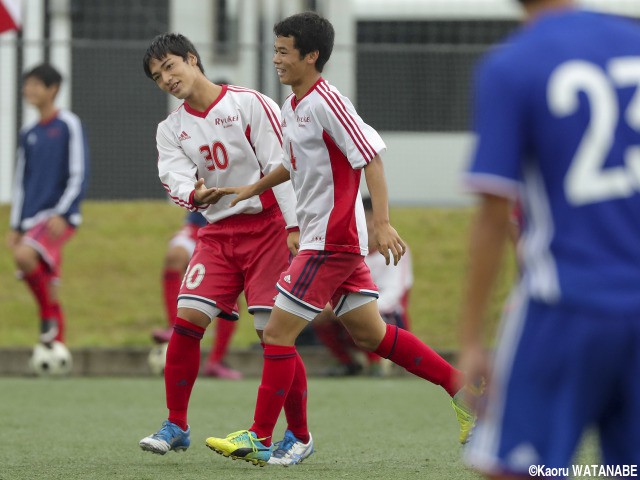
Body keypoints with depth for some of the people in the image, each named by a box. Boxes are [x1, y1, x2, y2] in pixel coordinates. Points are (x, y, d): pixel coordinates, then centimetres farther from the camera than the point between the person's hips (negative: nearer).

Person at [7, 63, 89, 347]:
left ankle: (49, 313, -13)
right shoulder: (28, 134, 15)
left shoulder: (68, 125, -3)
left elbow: (79, 175, -8)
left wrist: (62, 214, -17)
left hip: (60, 217, -6)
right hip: (32, 219, 6)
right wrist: (16, 226, 16)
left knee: (25, 255, -30)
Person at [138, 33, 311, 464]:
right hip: (217, 232, 5)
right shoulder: (171, 130, 10)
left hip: (266, 226, -5)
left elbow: (280, 165, -10)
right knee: (186, 319, -9)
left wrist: (293, 227, -17)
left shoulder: (249, 104, -6)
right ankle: (176, 427, 2)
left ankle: (300, 433, 6)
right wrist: (194, 195, -31)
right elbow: (175, 177, -6)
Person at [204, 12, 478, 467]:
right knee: (371, 333, 13)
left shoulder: (326, 103, -17)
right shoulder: (293, 107, 13)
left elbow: (372, 157, -21)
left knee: (278, 332, -7)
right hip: (332, 239, 10)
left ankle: (259, 439, -1)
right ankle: (464, 387, 17)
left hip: (331, 240, -10)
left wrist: (382, 223, -28)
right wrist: (252, 189, 29)